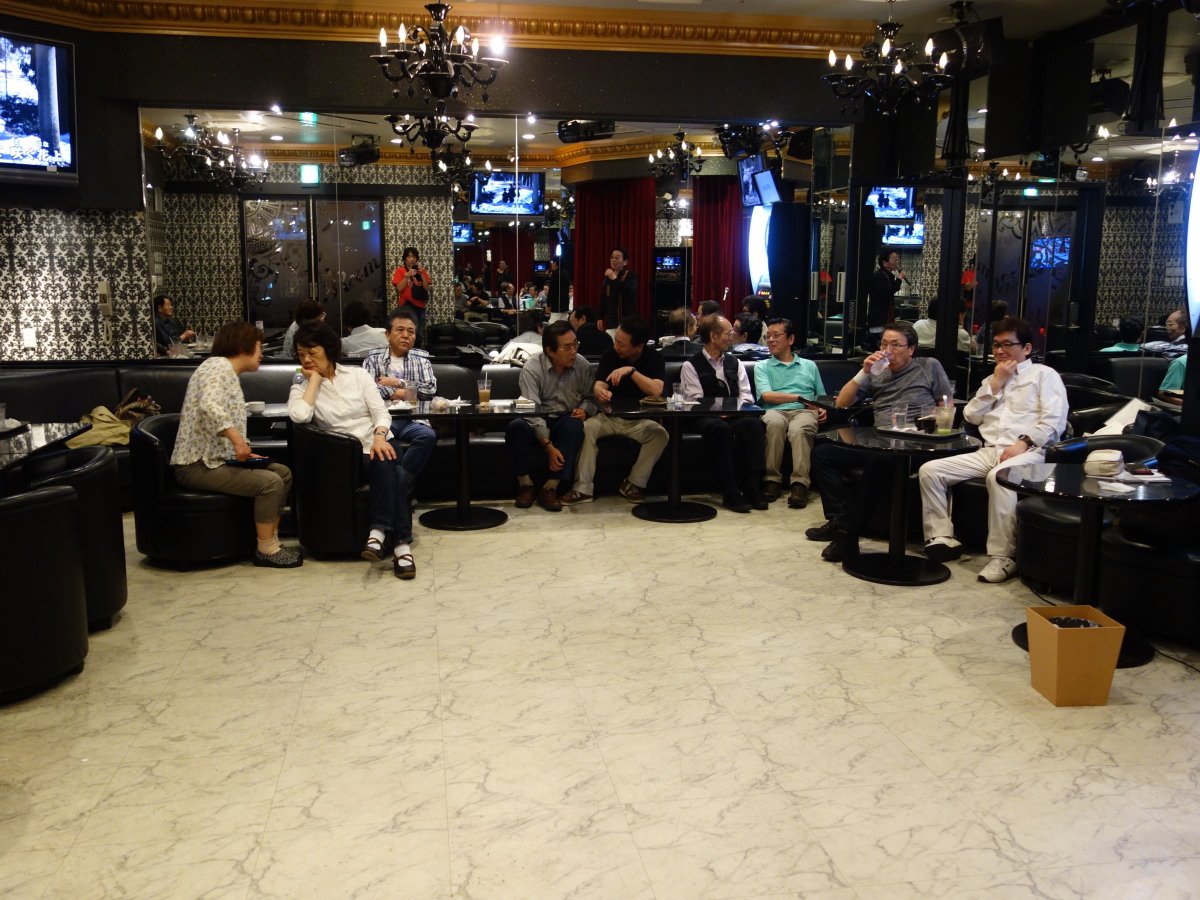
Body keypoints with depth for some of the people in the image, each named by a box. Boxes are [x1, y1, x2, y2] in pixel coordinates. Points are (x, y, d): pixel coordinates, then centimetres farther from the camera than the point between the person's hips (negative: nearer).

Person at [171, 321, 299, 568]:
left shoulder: (229, 373, 19)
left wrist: (243, 452, 4)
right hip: (197, 465, -11)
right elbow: (209, 406, -31)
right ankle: (266, 550, -10)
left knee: (282, 472, 7)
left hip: (216, 458, 11)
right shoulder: (219, 365, -11)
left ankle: (270, 539, 9)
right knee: (270, 481, -22)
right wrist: (237, 438, -35)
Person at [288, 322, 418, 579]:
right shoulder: (302, 388, 8)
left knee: (388, 466, -36)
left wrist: (379, 436, -18)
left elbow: (380, 411, 3)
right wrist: (314, 379, -5)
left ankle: (379, 532, -39)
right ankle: (400, 545, -39)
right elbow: (298, 415, -16)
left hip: (379, 444, 2)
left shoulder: (357, 374, 10)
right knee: (393, 473, -33)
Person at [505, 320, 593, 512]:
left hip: (566, 420, 2)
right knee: (516, 426, -35)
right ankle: (525, 484, -16)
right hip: (538, 424, -2)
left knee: (575, 425, -34)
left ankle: (550, 488, -30)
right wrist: (548, 446, -30)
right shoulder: (532, 369, -13)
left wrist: (583, 410, -11)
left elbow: (589, 396, 15)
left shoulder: (582, 365, -1)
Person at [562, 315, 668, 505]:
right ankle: (583, 488, -24)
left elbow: (656, 391, -22)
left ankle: (634, 484, -12)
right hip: (609, 416, 1)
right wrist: (600, 392, -39)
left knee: (660, 434, -29)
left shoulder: (653, 358, -6)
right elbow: (598, 385, -13)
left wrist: (631, 371, -31)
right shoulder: (609, 355, -2)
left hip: (639, 420, -1)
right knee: (586, 428, -28)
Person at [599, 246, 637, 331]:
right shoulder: (607, 277, 13)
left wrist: (614, 278, -21)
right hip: (611, 319, 6)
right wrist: (600, 318, 12)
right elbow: (603, 299, 16)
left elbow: (628, 292, -23)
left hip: (627, 320, -5)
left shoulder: (631, 275, -4)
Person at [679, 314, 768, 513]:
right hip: (705, 419, -4)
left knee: (753, 423, -29)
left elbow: (746, 396, 10)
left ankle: (751, 487, -31)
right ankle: (730, 493, -36)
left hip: (734, 415, 4)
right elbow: (695, 401, -6)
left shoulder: (735, 363, 20)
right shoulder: (691, 366, 4)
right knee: (720, 428, -37)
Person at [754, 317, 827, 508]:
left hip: (805, 412, 1)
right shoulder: (762, 367, 20)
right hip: (776, 411, 0)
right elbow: (767, 396, 2)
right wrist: (800, 397, -1)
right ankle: (772, 480, -31)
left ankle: (800, 484, -41)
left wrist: (822, 409, 3)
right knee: (775, 423, -39)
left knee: (799, 429, -37)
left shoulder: (809, 366, 27)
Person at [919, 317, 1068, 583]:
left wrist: (1024, 442, -17)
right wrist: (996, 384, 8)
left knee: (999, 476, -40)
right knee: (929, 470, -14)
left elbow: (1054, 420, -3)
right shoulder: (992, 379, 29)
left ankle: (1003, 556, -35)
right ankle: (942, 539, -14)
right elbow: (971, 416, 16)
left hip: (1028, 451, -6)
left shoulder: (1044, 375, 11)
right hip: (989, 451, 6)